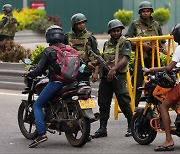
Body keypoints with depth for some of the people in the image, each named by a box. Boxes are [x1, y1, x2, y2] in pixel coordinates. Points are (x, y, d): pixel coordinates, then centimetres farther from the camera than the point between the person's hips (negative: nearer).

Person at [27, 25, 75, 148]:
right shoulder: (70, 49, 10)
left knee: (37, 106, 3)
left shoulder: (48, 51, -5)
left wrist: (29, 74, 9)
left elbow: (40, 70, -8)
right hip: (69, 81, 6)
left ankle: (42, 133, -16)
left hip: (55, 82, -6)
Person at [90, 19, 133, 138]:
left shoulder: (125, 43, -2)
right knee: (103, 103, 6)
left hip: (118, 76, -6)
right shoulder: (107, 44, 19)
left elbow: (125, 59, -15)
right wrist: (94, 63, 10)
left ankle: (131, 127, 5)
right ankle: (103, 128, 12)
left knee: (124, 102, -6)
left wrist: (114, 68, -28)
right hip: (105, 76, 7)